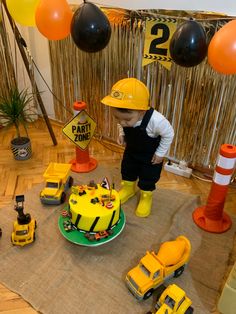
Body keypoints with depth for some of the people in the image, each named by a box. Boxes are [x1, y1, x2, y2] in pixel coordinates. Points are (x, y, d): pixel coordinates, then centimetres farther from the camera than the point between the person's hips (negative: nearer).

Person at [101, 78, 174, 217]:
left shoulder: (156, 120, -42)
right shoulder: (125, 116, -29)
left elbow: (168, 134, -22)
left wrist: (160, 153, -15)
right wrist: (121, 134, -16)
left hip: (151, 154, -4)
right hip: (131, 150, 4)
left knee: (148, 177, 10)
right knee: (127, 169, 20)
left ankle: (146, 196, 39)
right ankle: (128, 187, 49)